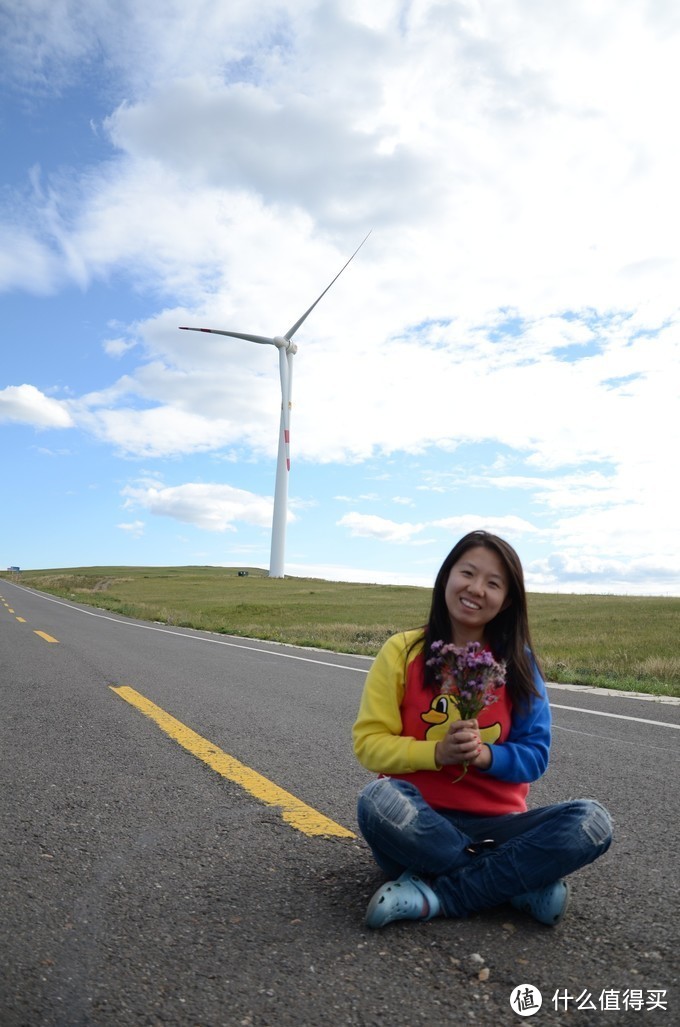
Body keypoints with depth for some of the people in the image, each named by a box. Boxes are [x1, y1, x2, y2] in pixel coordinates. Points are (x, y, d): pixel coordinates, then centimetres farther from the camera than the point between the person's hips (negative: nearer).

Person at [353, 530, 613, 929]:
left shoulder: (518, 663, 1)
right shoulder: (403, 651, -4)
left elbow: (536, 756, 1)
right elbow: (369, 742, -5)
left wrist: (486, 755, -20)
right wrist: (437, 752, -21)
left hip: (495, 823, 2)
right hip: (420, 818, -1)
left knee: (592, 821, -22)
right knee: (379, 800, -35)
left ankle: (435, 895, -20)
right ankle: (523, 884, -17)